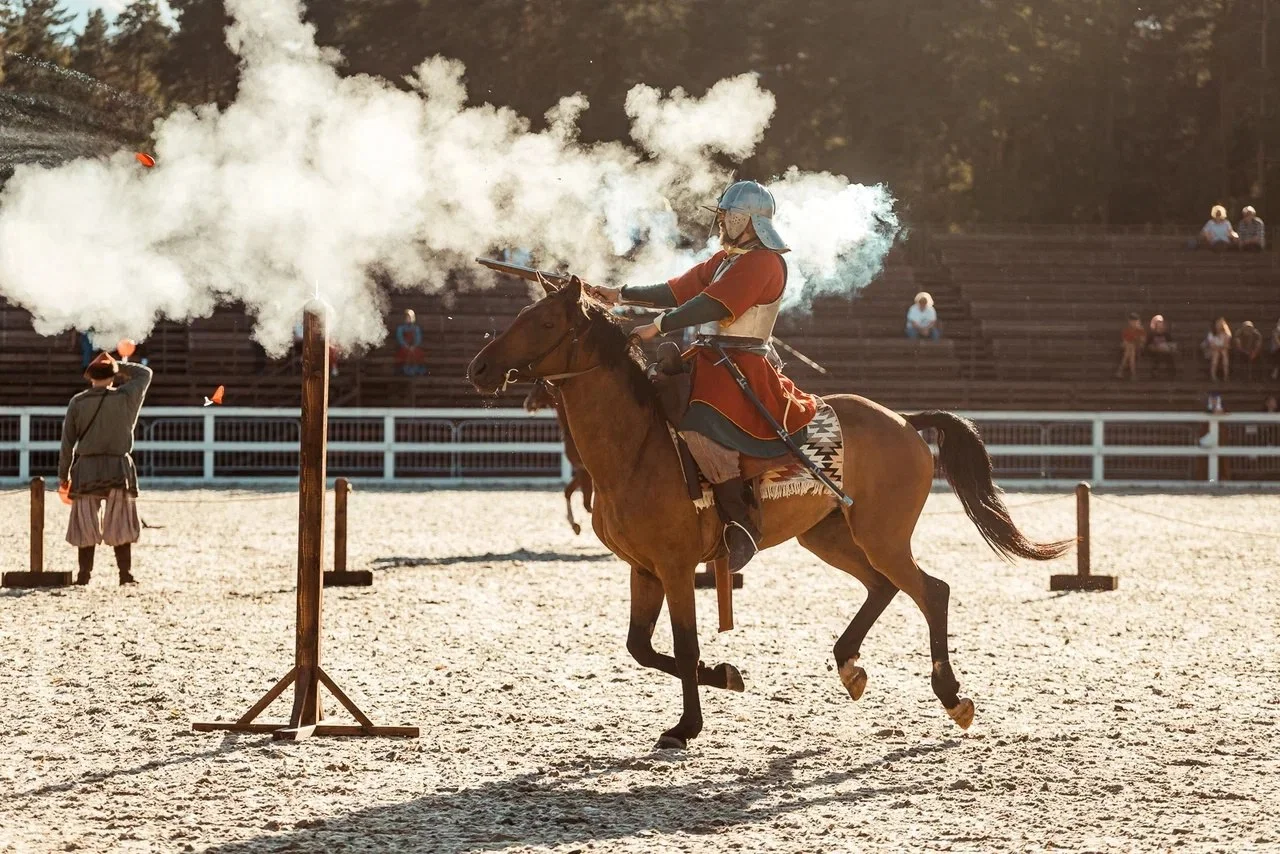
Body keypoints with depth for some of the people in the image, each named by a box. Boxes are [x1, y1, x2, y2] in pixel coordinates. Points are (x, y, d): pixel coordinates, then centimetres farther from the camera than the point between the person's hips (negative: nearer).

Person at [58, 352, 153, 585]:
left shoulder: (77, 402, -1)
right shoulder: (126, 398, -3)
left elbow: (67, 441, 2)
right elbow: (145, 373, 16)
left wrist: (63, 474, 8)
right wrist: (118, 365, 18)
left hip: (86, 468, 0)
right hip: (118, 469, 0)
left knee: (86, 524, 7)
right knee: (120, 524, 7)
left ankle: (84, 573, 5)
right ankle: (125, 573, 3)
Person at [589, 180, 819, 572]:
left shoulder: (764, 262, -11)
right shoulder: (724, 259, 21)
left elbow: (712, 306, -20)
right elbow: (677, 292, 22)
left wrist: (658, 327, -20)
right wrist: (620, 296, 14)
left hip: (741, 367, -11)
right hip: (706, 360, 11)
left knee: (701, 425, -32)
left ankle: (740, 523, -27)